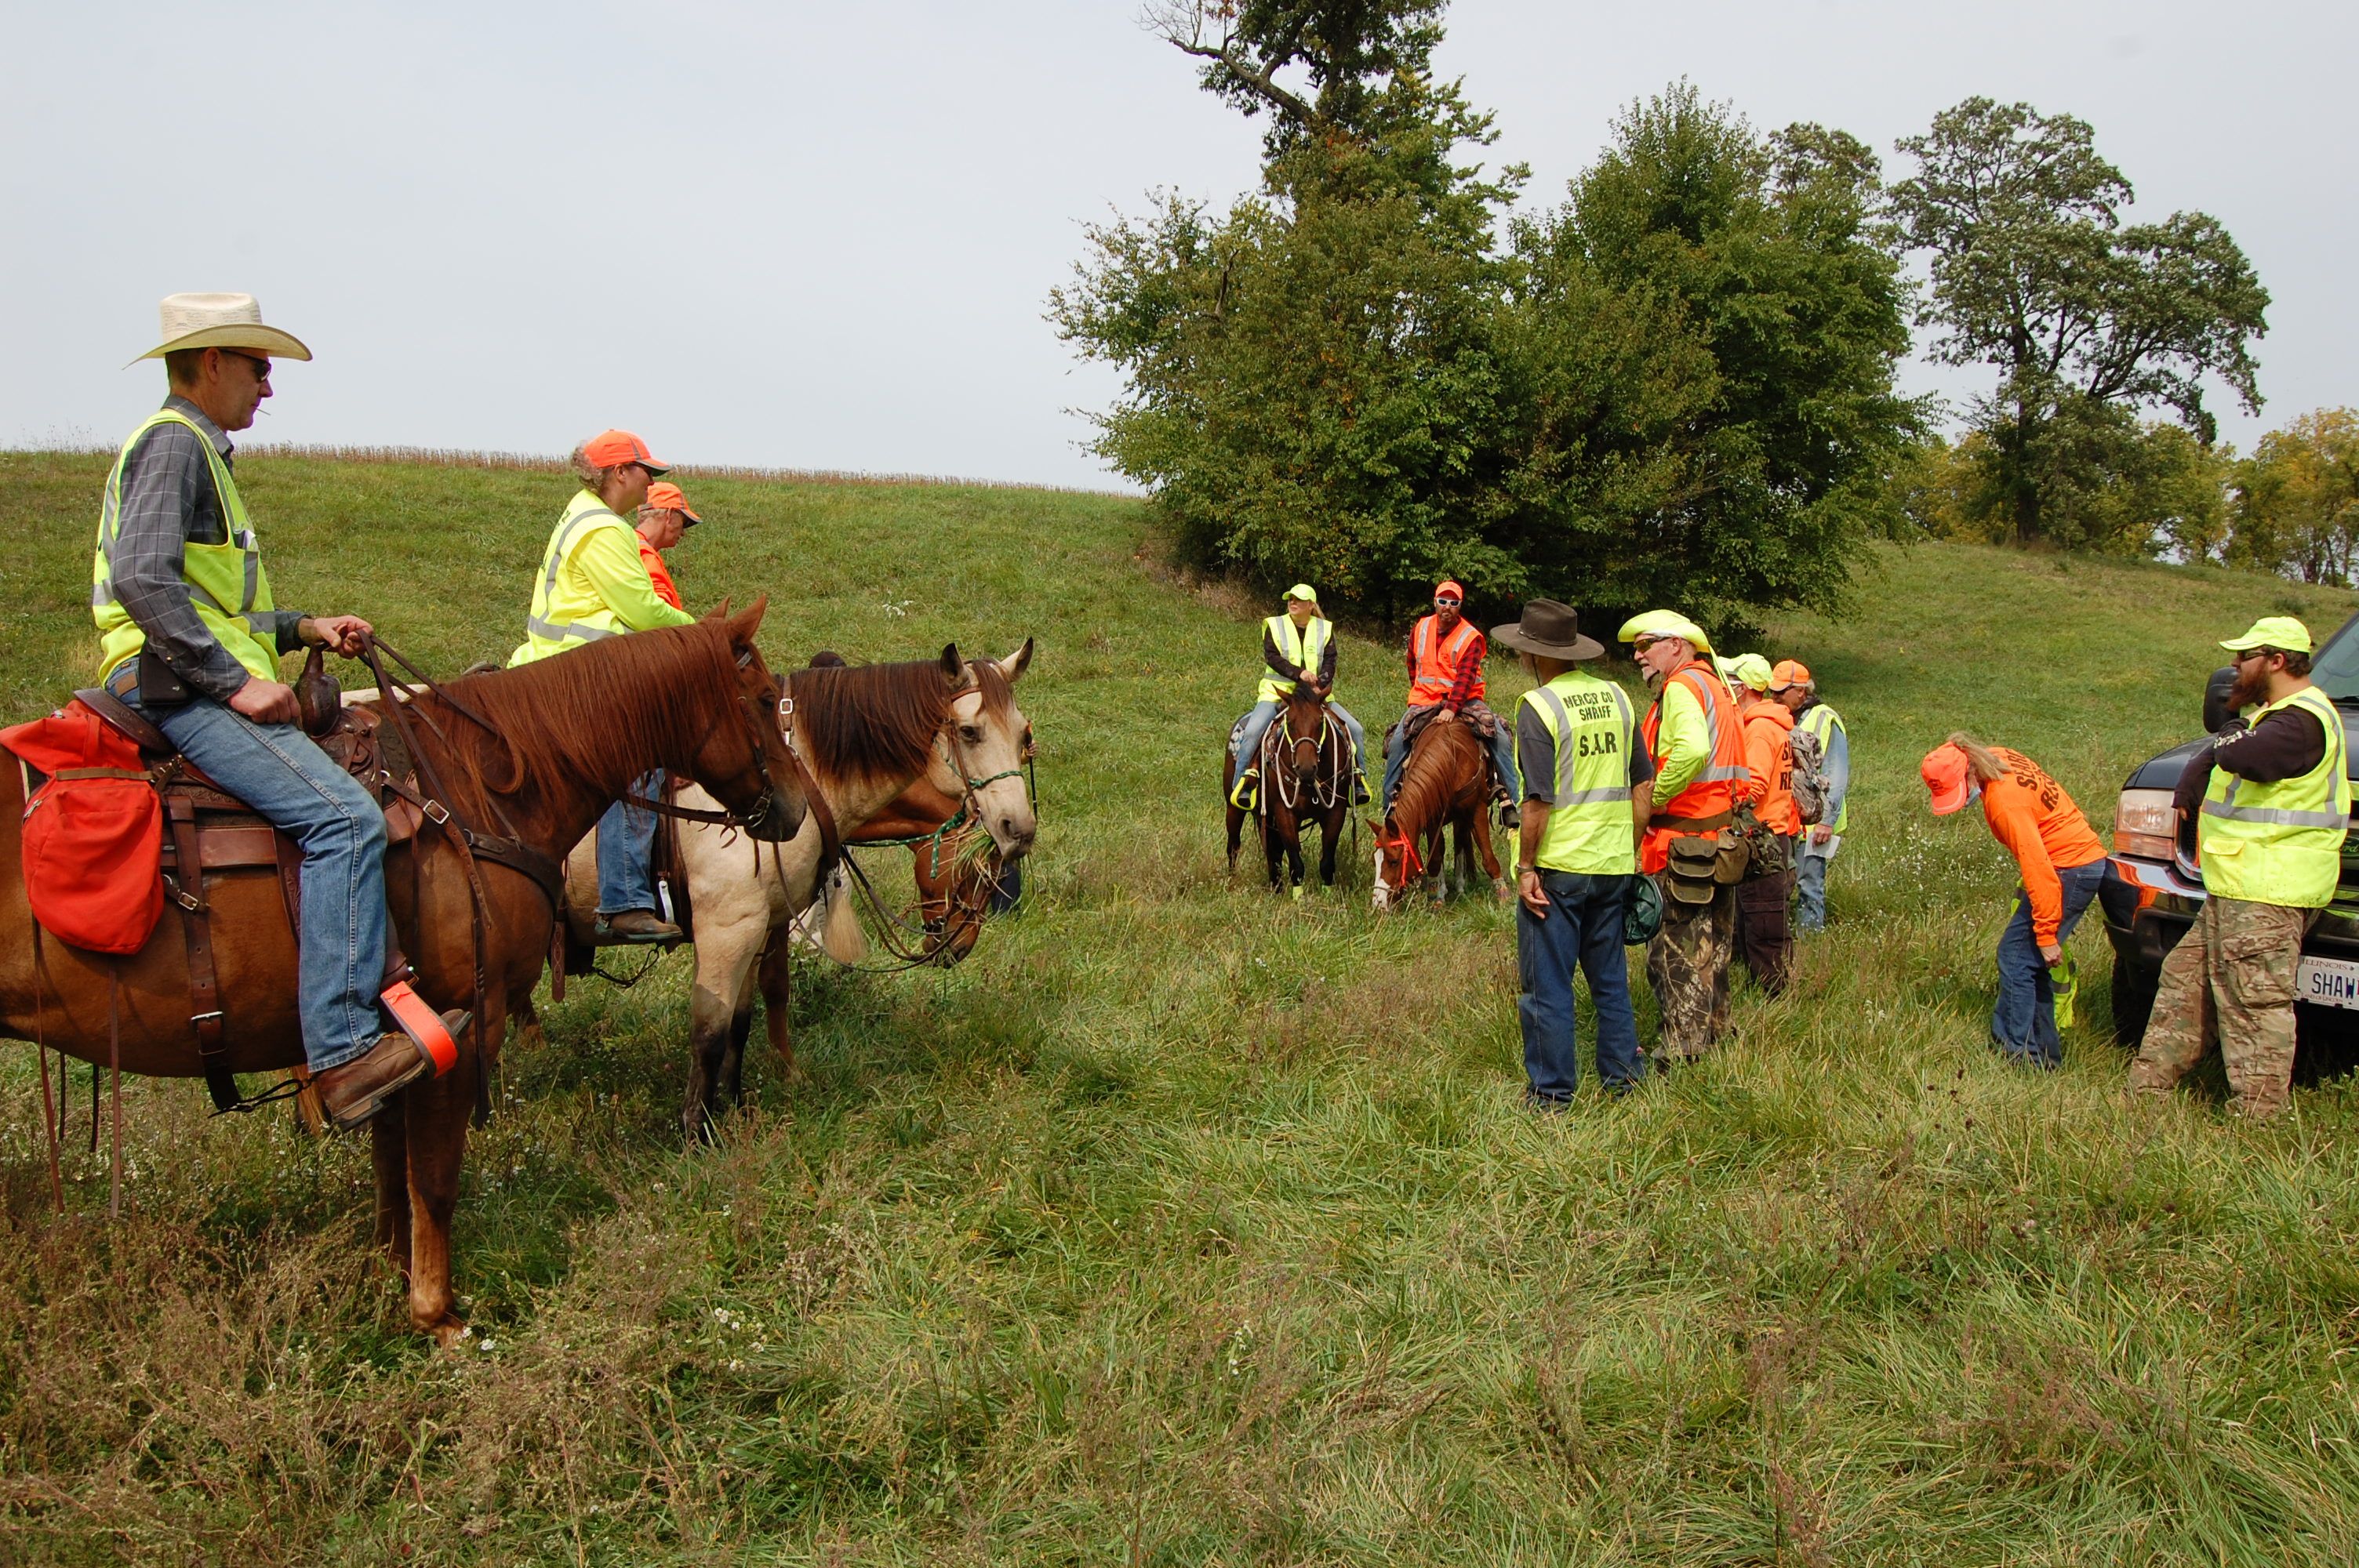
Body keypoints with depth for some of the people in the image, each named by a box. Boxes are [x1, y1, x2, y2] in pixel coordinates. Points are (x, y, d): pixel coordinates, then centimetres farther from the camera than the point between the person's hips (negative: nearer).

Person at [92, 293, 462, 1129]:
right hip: (177, 685, -11)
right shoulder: (172, 442, -8)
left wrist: (303, 628, 16)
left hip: (203, 682, 11)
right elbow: (144, 580, -22)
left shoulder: (200, 452, 24)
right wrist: (236, 680, -22)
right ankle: (342, 1051, -29)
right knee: (345, 816, -25)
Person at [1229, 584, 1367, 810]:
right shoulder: (1274, 625, 4)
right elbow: (1273, 657, -9)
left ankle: (1357, 779, 4)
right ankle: (1244, 782, -21)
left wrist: (1322, 683, -19)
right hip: (1277, 692, -2)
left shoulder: (1325, 629, 11)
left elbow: (1330, 661, 1)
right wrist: (1299, 673, -24)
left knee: (1355, 729, -9)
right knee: (1253, 730, -28)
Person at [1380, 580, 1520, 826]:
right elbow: (1412, 664, 23)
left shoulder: (1471, 637, -7)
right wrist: (1420, 690, 13)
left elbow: (1466, 677, -19)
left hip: (1464, 700, -2)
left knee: (1500, 738, -21)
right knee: (1396, 741, -18)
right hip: (1424, 701, 2)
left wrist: (1451, 708, -31)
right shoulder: (1420, 630, 7)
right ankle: (1391, 801, -5)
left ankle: (1508, 798, -14)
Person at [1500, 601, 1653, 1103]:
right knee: (1610, 976, 19)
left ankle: (1551, 1091, 11)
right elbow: (1642, 784, 9)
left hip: (1558, 867, -6)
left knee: (1547, 983, 5)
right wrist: (1631, 850, 16)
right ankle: (1622, 1076, 26)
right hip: (1613, 865, 6)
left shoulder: (1538, 706, -14)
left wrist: (1525, 867, -12)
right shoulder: (1616, 697, 5)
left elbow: (1539, 799, -19)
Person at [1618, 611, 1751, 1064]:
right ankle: (1713, 1030, 31)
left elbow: (1692, 750, -33)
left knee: (1674, 949, 0)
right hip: (1722, 832, 10)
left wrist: (1652, 800, -22)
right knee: (1710, 943, 19)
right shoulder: (1714, 686, 17)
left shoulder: (1681, 687, -14)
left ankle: (1682, 1048, 6)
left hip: (1682, 839, -10)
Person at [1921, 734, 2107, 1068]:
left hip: (2071, 870, -10)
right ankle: (2044, 1053, 16)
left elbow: (2039, 870, -25)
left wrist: (2047, 936, -21)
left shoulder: (2005, 800, -26)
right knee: (2030, 961, 11)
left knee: (2016, 956, -9)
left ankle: (2018, 1051, -7)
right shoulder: (1999, 760, 0)